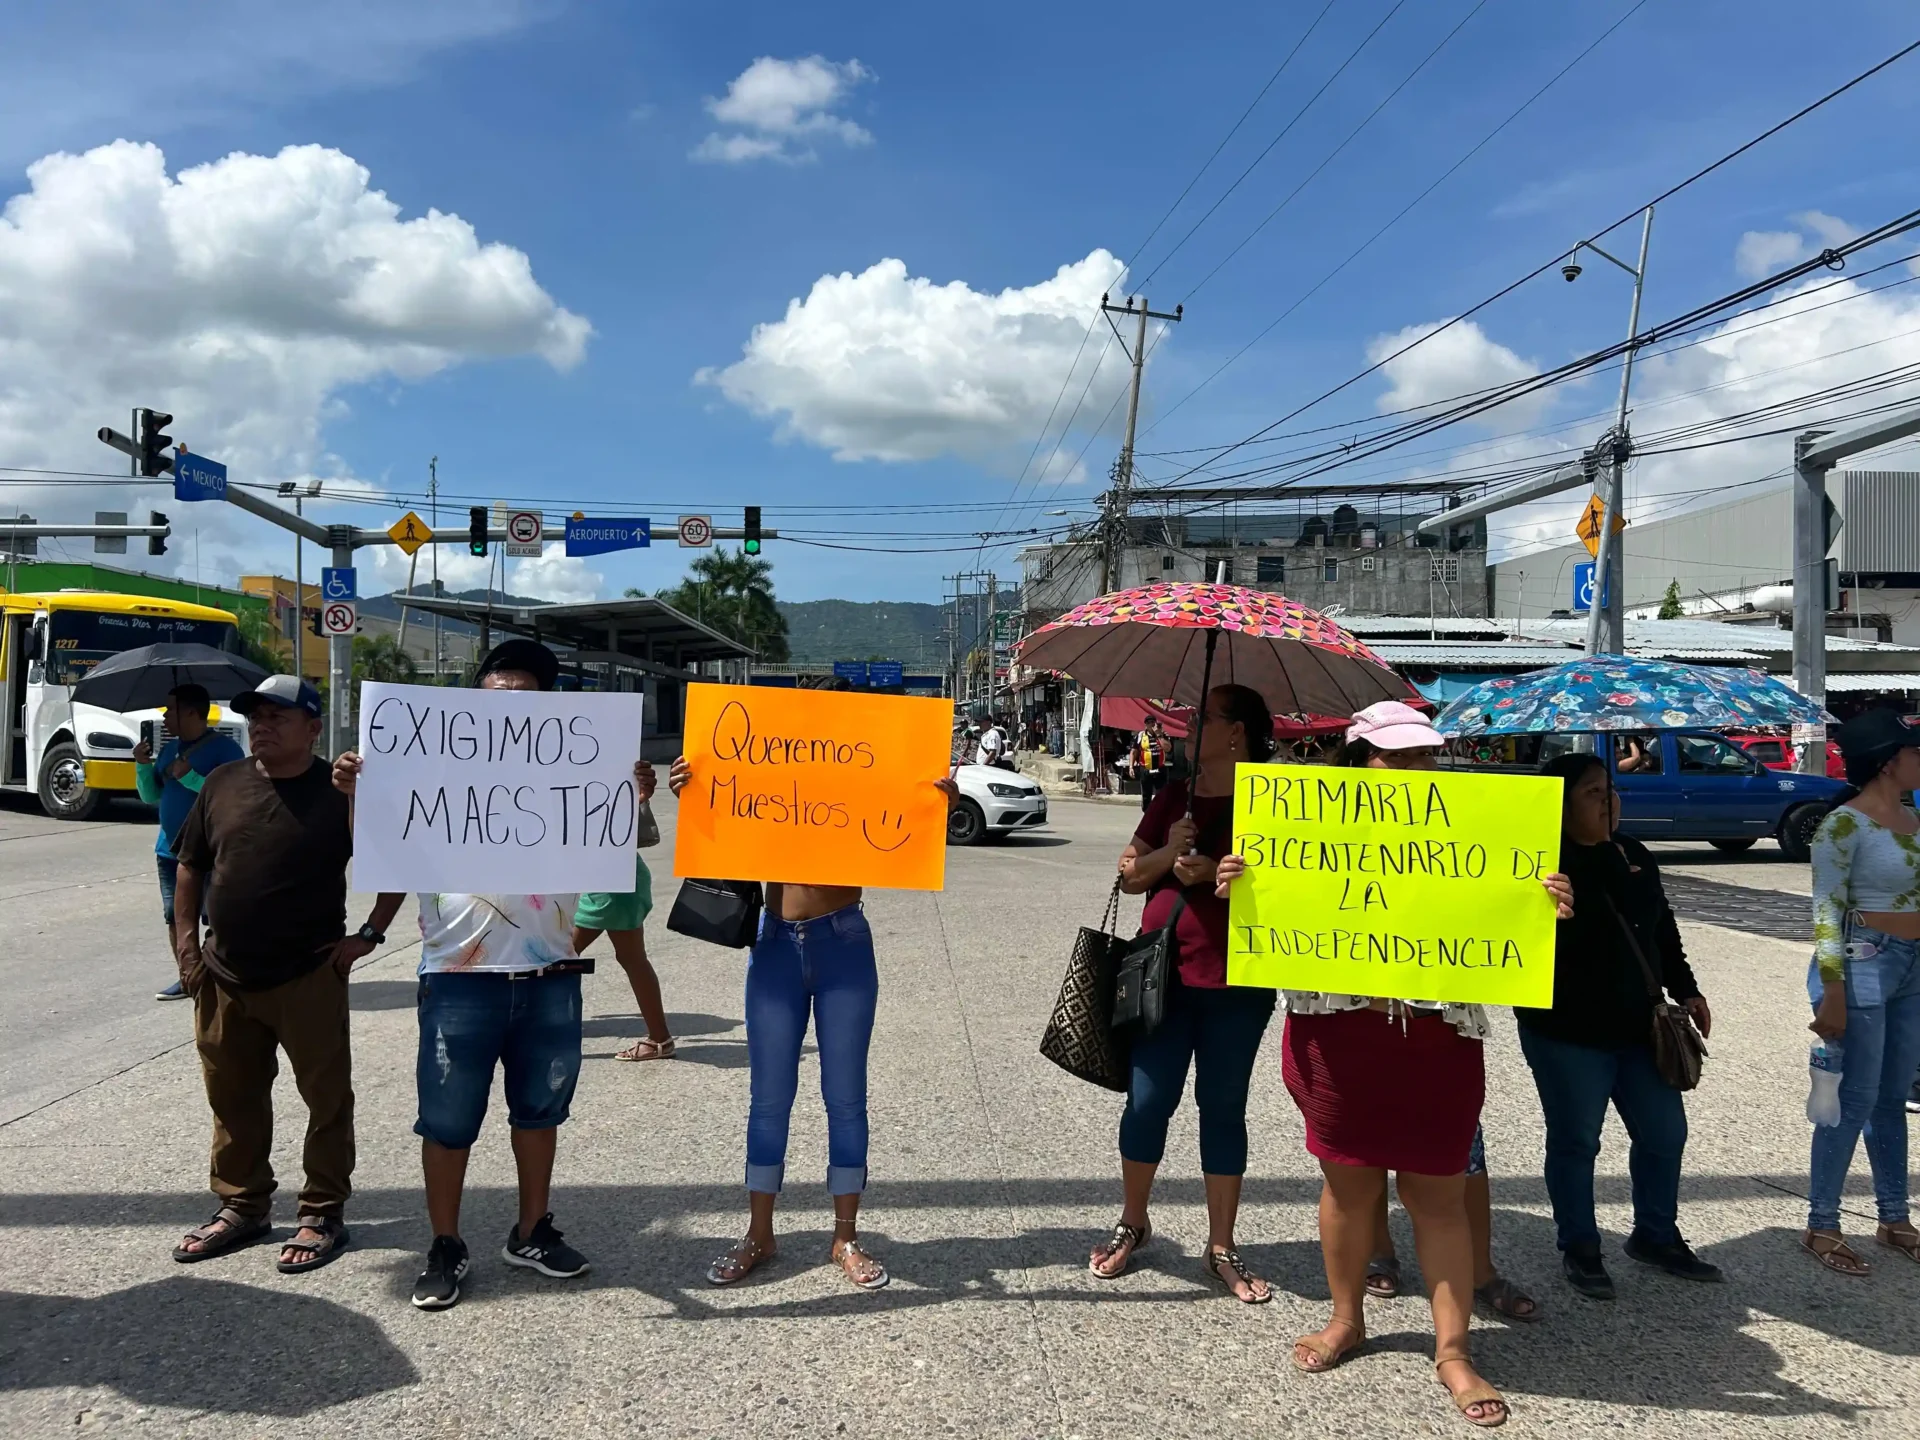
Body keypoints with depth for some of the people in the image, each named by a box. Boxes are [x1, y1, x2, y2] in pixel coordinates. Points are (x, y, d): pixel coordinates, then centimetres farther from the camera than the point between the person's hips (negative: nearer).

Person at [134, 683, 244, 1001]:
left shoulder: (225, 748, -12)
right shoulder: (169, 749, 11)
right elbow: (151, 796, 15)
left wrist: (189, 777, -24)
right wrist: (143, 766, -1)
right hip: (170, 850, 8)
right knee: (175, 917, 11)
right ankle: (186, 978, 22)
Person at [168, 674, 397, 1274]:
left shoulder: (341, 792, -8)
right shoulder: (223, 785, 5)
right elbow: (190, 866, 13)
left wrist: (368, 934, -7)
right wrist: (187, 943, 6)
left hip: (309, 977, -4)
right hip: (224, 977, 5)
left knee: (327, 1098, 4)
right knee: (234, 1099, 16)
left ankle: (324, 1214, 17)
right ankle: (242, 1206, 32)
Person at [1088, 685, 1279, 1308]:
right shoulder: (1176, 796, 9)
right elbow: (1129, 874, 11)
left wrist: (1216, 875, -21)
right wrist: (1169, 852, -9)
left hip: (1238, 983, -3)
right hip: (1163, 972, 3)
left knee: (1223, 1106, 7)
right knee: (1148, 1099, 5)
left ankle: (1222, 1247, 20)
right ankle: (1132, 1222, 26)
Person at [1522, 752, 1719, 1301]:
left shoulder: (1634, 856, 8)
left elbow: (1663, 929, 19)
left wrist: (1686, 989, 19)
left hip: (1639, 1026, 7)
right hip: (1567, 1034, -7)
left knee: (1664, 1132, 14)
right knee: (1575, 1141, 5)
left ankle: (1655, 1235, 34)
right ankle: (1579, 1248, 23)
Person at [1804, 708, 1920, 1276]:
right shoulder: (1843, 825, -15)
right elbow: (1827, 913, -17)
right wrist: (1832, 993, -20)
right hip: (1863, 965, -8)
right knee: (1855, 1101, -2)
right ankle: (1821, 1226, 9)